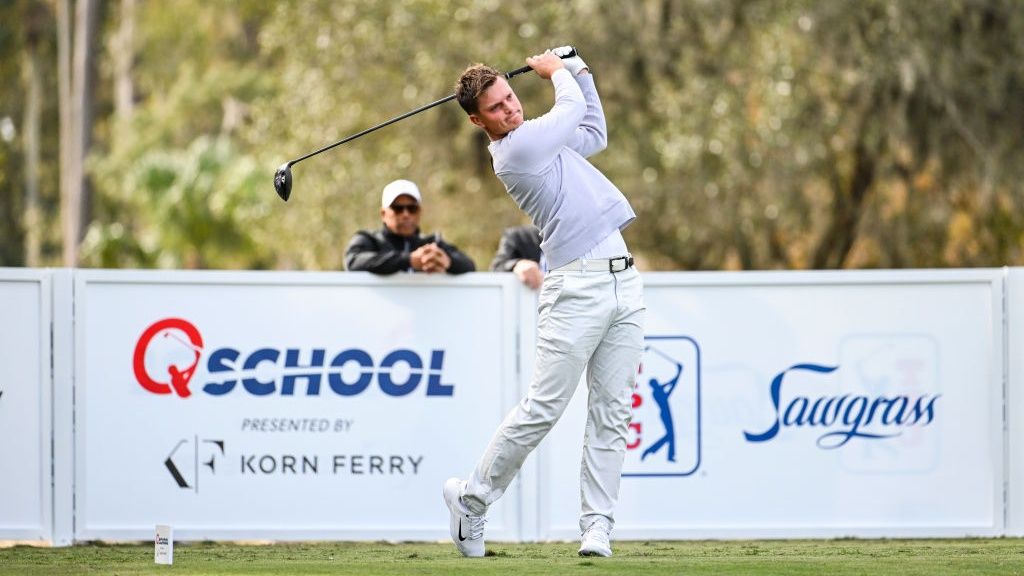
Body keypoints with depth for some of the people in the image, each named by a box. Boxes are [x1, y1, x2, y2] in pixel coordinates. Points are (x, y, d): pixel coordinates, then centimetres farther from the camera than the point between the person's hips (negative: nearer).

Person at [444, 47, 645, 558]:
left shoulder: (539, 139, 19)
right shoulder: (515, 151, -9)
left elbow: (594, 133, 37)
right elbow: (572, 109, 4)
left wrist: (578, 70, 30)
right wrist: (556, 72, 23)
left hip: (623, 281, 8)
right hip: (576, 286, -8)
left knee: (611, 412, 0)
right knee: (543, 409, -8)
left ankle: (597, 526, -1)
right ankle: (471, 499, 8)